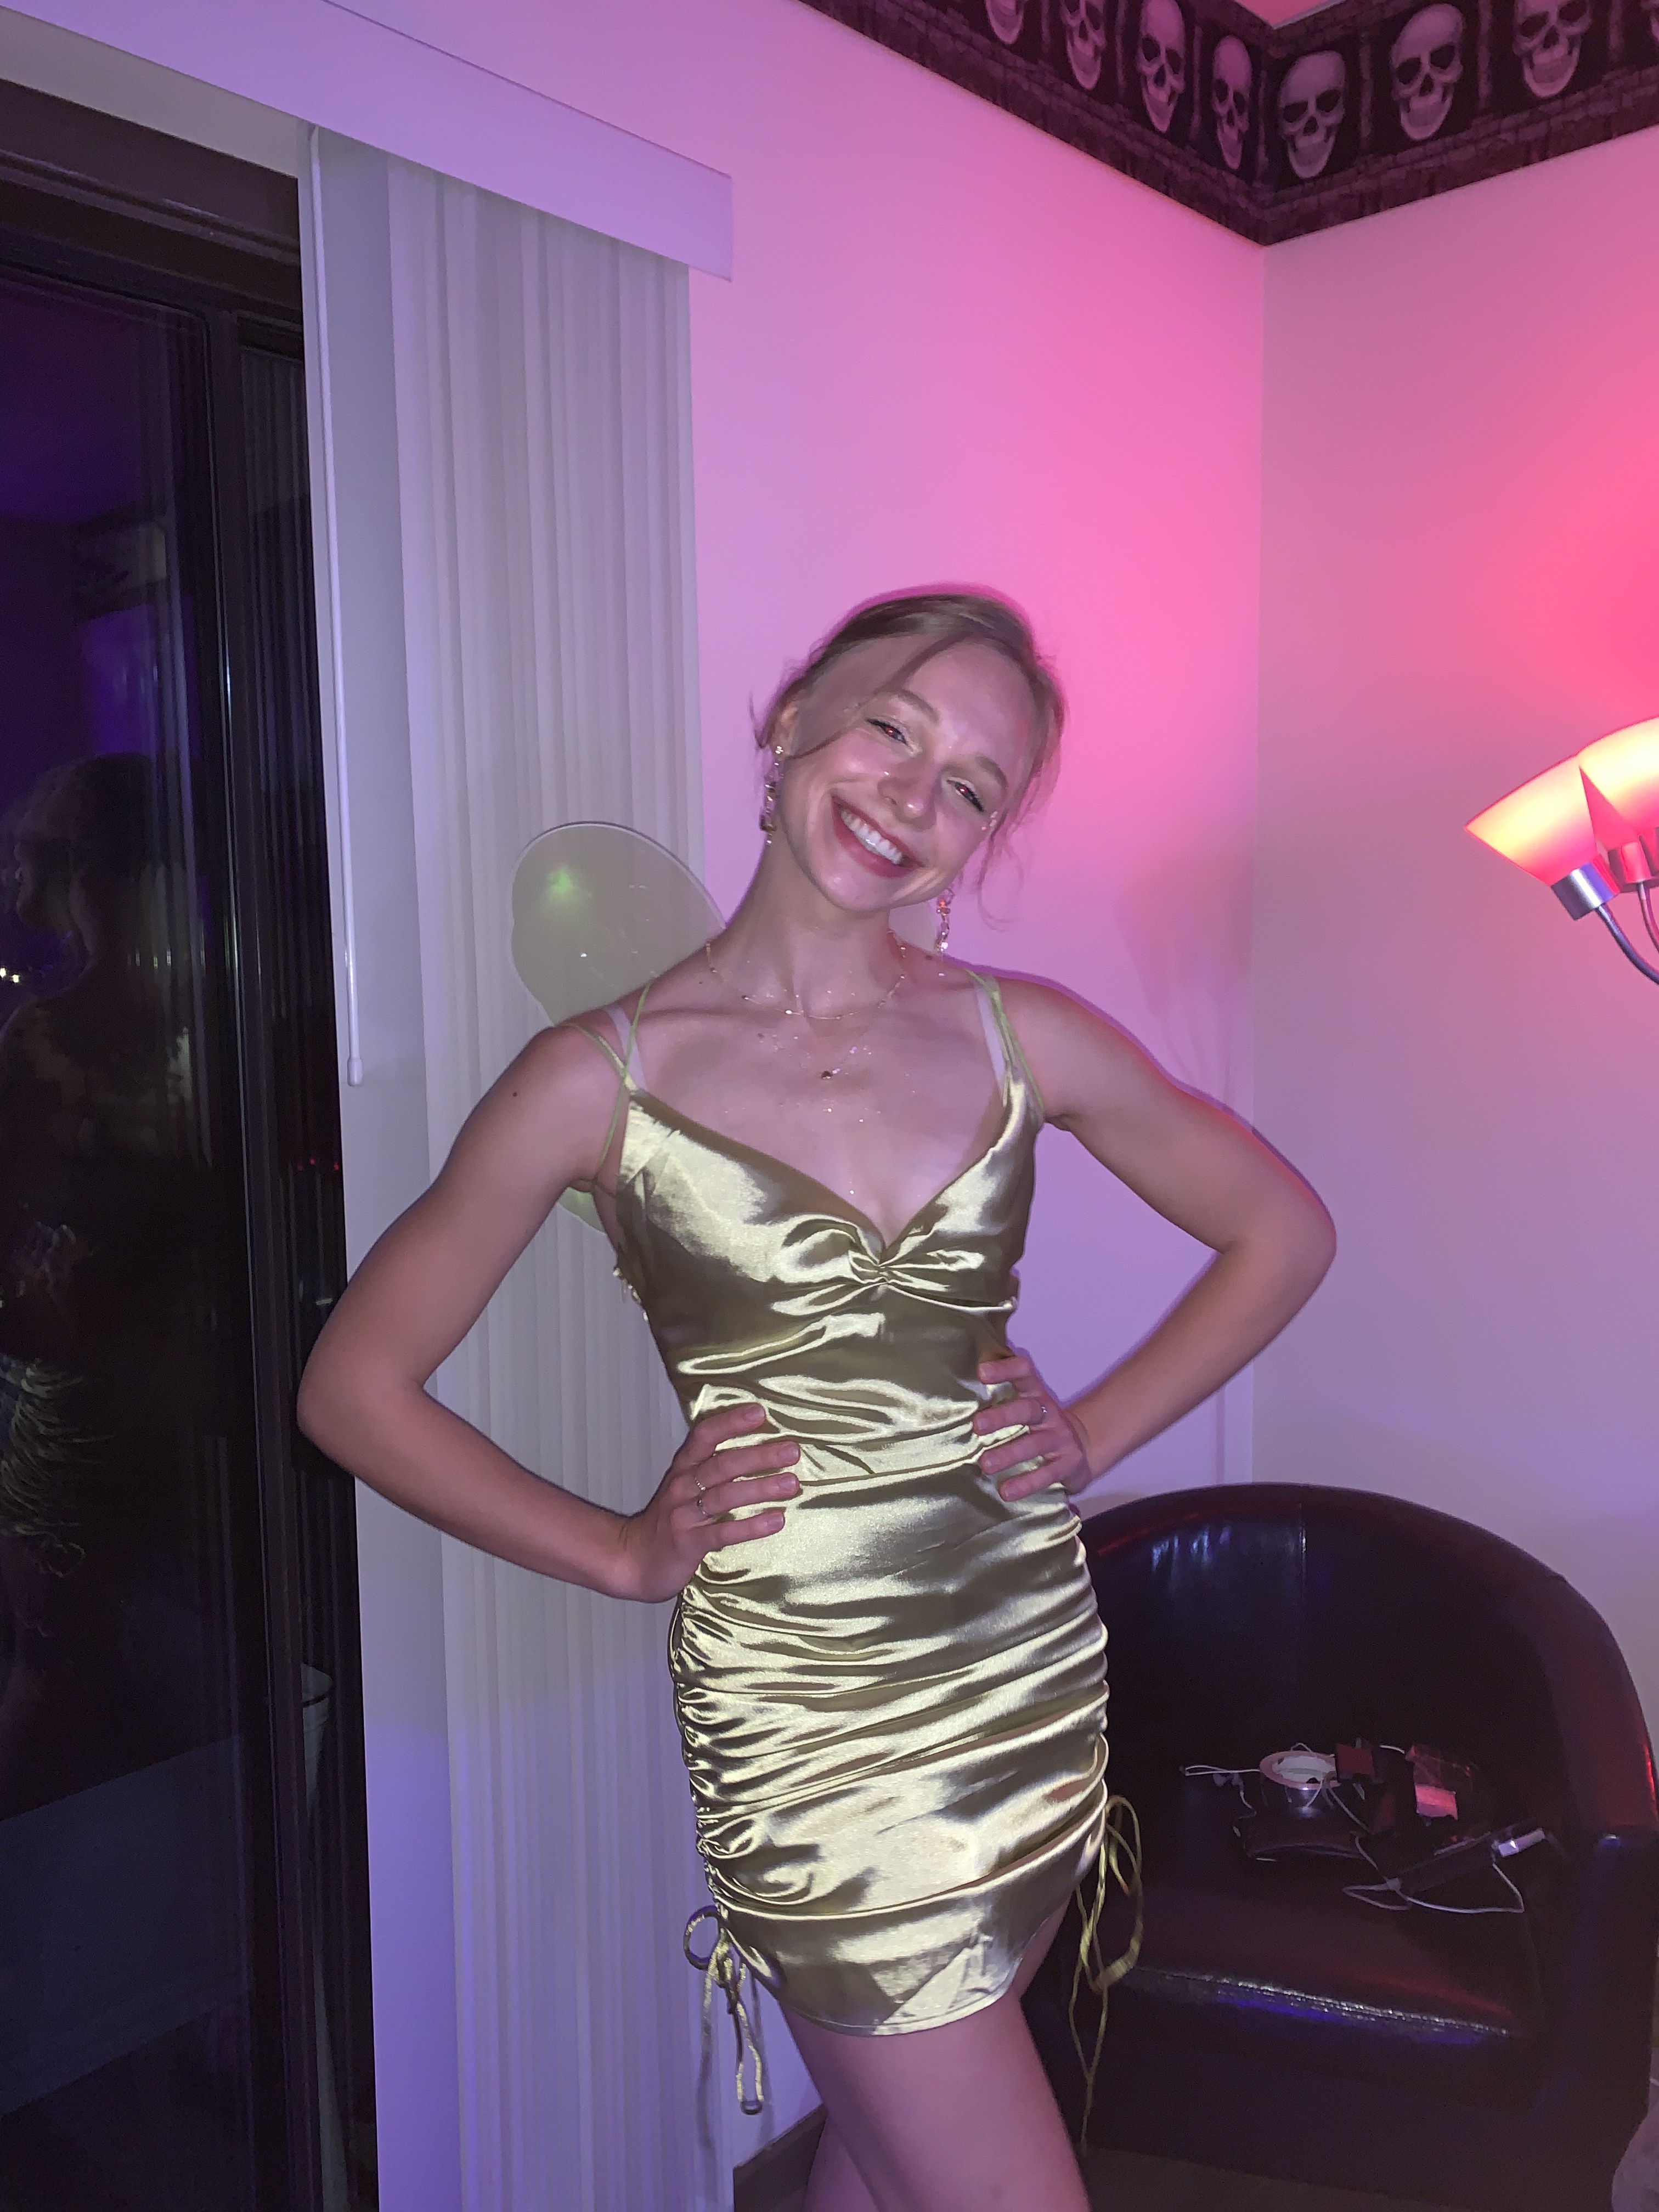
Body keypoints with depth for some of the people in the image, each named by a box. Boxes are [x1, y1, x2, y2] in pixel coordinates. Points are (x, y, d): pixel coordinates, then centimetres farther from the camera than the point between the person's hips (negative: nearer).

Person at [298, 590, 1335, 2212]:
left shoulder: (1024, 1038, -1)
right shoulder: (602, 1078, -9)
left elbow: (1281, 1231, 11)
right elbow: (353, 1384, -2)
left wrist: (1095, 1437, 2)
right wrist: (626, 1556, -6)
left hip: (1035, 1668, 4)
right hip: (803, 1703, -4)